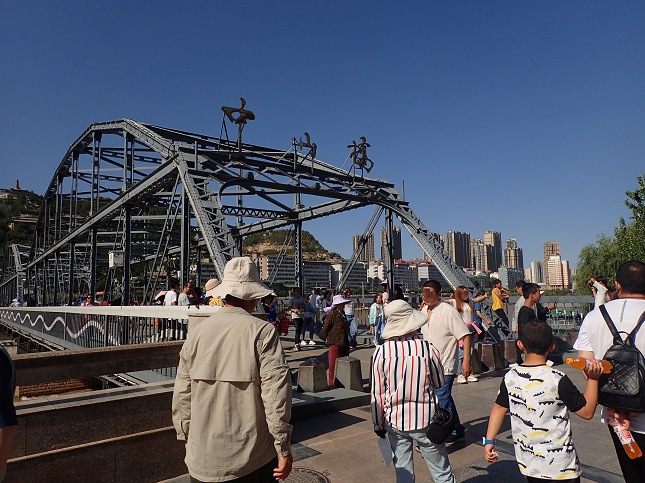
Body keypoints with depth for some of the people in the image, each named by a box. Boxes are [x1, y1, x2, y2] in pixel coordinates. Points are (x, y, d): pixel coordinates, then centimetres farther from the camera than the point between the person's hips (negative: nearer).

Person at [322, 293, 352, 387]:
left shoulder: (342, 313, 13)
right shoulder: (332, 314, -14)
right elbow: (325, 328, -12)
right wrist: (329, 339, -3)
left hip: (345, 343, 9)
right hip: (335, 343, -9)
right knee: (334, 365, -3)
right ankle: (332, 384, 7)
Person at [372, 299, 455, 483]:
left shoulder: (381, 351, -11)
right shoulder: (428, 349, -13)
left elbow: (377, 393, -4)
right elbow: (440, 383, 2)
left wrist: (378, 424, 8)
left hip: (395, 421, 1)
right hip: (426, 420, -1)